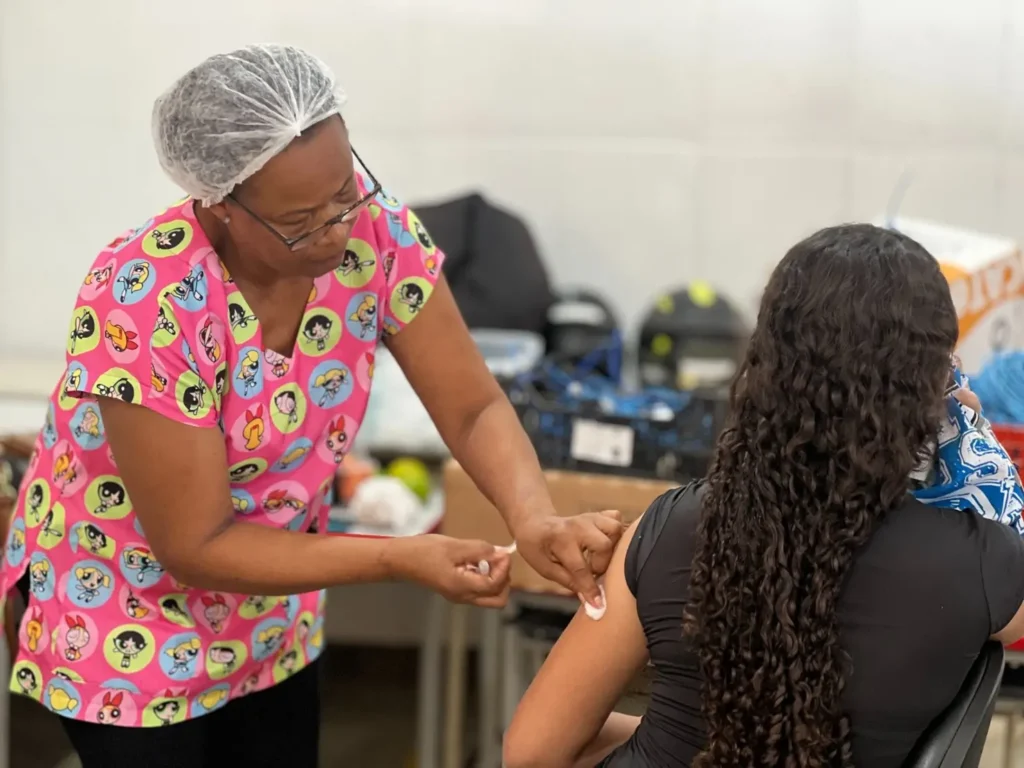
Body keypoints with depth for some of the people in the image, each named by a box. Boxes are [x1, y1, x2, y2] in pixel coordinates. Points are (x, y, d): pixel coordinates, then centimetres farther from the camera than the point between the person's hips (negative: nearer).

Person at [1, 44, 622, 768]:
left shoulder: (374, 229, -19)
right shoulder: (141, 304, -32)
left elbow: (472, 407, -14)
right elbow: (196, 547, -26)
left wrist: (537, 521, -34)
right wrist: (402, 558, -32)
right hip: (128, 626, -5)